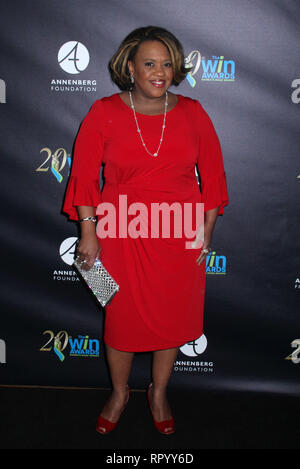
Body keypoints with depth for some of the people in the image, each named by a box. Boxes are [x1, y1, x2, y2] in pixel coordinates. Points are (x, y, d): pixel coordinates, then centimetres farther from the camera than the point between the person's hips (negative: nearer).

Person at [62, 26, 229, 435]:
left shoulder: (192, 113, 0)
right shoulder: (104, 113, -4)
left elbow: (212, 174, 4)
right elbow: (84, 174, -2)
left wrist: (206, 231, 1)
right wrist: (89, 232, -6)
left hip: (179, 238, 2)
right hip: (122, 236, -1)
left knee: (173, 316, 12)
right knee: (121, 316, 10)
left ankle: (159, 393, 37)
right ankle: (119, 393, 36)